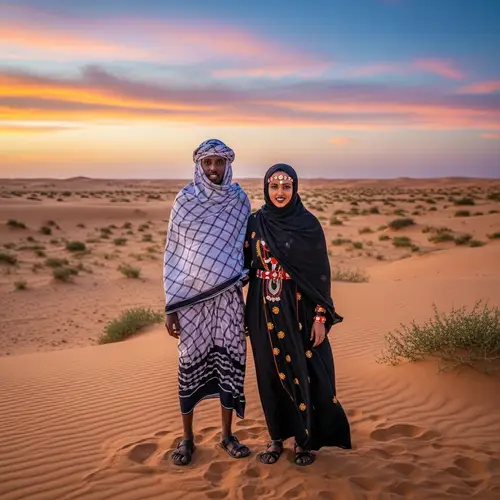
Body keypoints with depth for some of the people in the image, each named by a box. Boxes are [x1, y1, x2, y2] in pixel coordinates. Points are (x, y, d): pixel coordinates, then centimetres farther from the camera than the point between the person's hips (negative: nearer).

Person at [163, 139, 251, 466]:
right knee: (191, 361, 5)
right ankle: (188, 438, 21)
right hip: (191, 295, -2)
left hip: (228, 294, 2)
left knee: (230, 360, 6)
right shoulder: (185, 199, -3)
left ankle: (227, 435, 23)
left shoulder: (239, 199, 3)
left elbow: (245, 245, 11)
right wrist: (170, 306, -5)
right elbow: (173, 252, -2)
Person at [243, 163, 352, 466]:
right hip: (266, 312, 3)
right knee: (271, 373, 10)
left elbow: (322, 273, -5)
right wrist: (245, 311, 2)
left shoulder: (309, 224, -6)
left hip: (299, 310, -2)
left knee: (304, 373, 3)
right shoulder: (255, 222, 2)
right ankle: (278, 436, 27)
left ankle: (306, 439, 22)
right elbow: (245, 264, 8)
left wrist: (320, 317, -9)